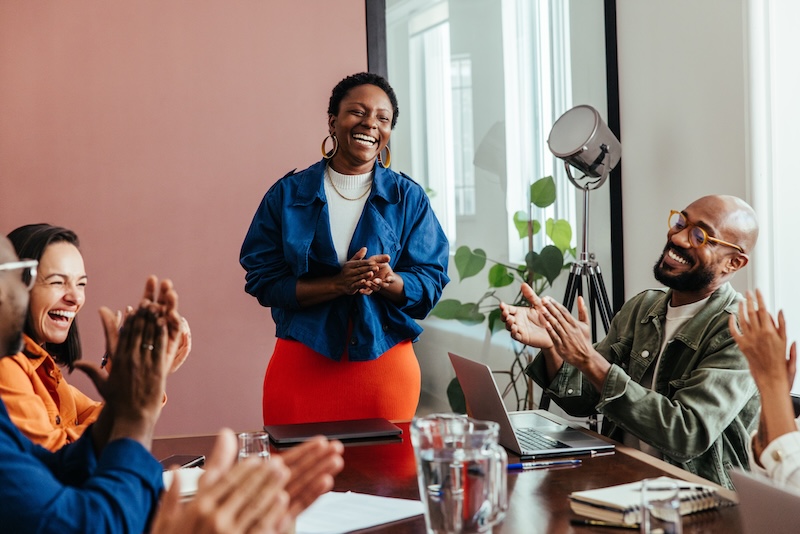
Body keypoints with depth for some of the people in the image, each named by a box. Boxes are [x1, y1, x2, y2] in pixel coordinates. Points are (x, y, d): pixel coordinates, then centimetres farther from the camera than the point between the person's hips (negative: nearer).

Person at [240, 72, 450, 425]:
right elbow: (263, 281, -4)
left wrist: (388, 281, -22)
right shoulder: (287, 194, 3)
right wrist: (339, 284, -17)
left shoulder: (409, 198, 5)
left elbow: (431, 282, 0)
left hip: (385, 361, 1)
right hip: (303, 365, -1)